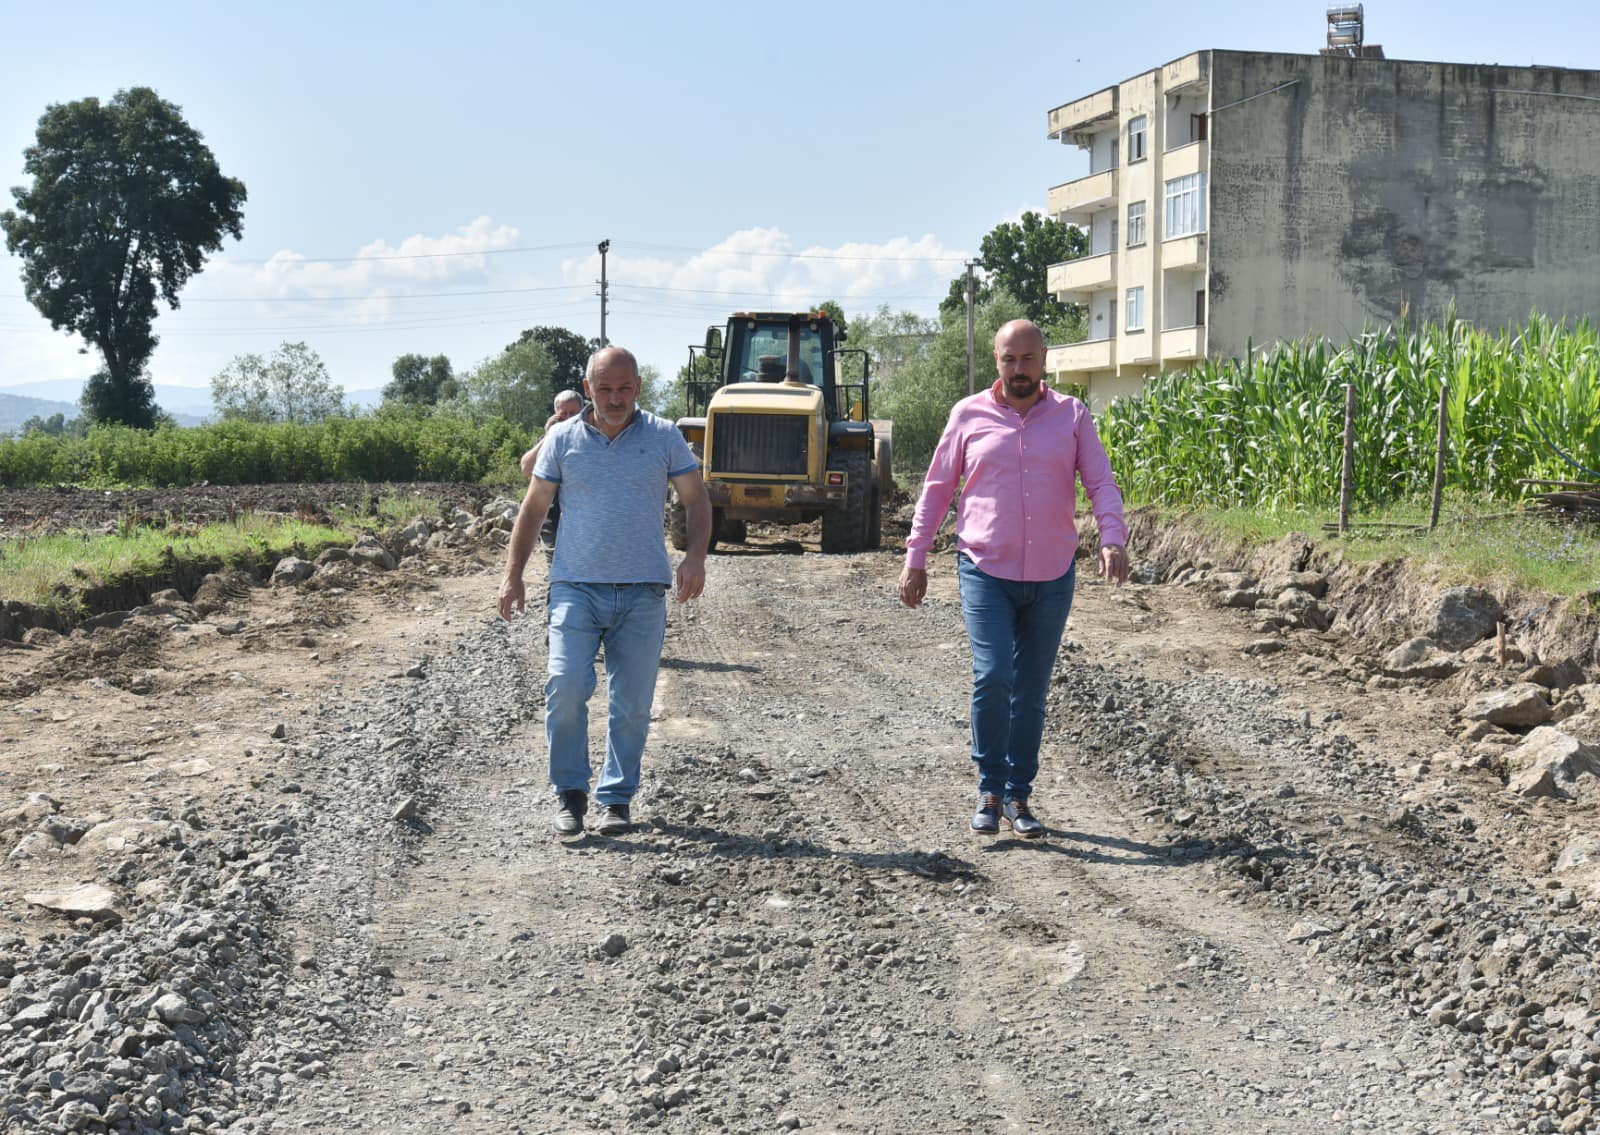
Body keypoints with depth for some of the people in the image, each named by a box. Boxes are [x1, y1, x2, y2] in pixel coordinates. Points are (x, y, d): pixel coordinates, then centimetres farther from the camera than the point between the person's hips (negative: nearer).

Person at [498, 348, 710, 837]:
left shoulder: (664, 437, 7)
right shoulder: (562, 439, 7)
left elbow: (697, 500, 7)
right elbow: (533, 508, 12)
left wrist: (695, 557, -10)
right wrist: (513, 575, 7)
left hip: (643, 593, 0)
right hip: (577, 586, 0)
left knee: (632, 702, 2)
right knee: (566, 686, -14)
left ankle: (617, 798, 15)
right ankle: (570, 792, 3)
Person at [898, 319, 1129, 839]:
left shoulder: (1072, 416, 5)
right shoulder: (969, 415, 4)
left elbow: (1101, 482, 1)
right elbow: (937, 488, 9)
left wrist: (1113, 538, -17)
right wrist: (915, 558, 6)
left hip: (1052, 576, 1)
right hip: (986, 571, -1)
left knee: (1031, 691, 8)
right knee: (993, 675, -16)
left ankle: (1019, 795, 20)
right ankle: (990, 788, 2)